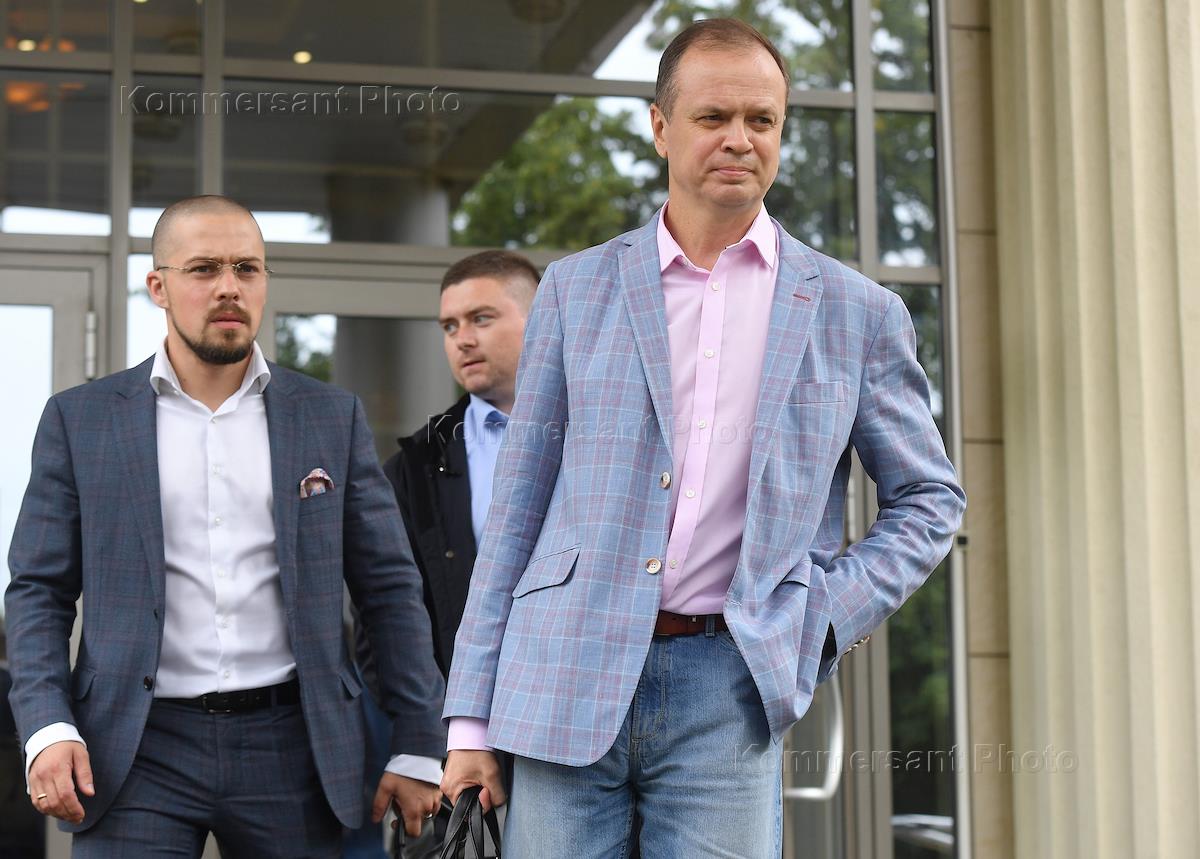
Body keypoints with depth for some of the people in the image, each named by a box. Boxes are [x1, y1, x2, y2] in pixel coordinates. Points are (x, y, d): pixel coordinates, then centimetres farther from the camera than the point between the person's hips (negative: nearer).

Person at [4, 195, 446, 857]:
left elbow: (390, 590, 9)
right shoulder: (80, 419, 6)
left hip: (291, 746, 1)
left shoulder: (332, 417, 9)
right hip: (141, 749, -1)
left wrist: (419, 750, 5)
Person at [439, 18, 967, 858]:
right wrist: (471, 718, 4)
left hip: (725, 690, 0)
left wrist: (830, 614, -1)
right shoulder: (575, 290, 9)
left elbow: (930, 497, 16)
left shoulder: (855, 313, 7)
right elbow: (517, 507, 8)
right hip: (566, 680, 1)